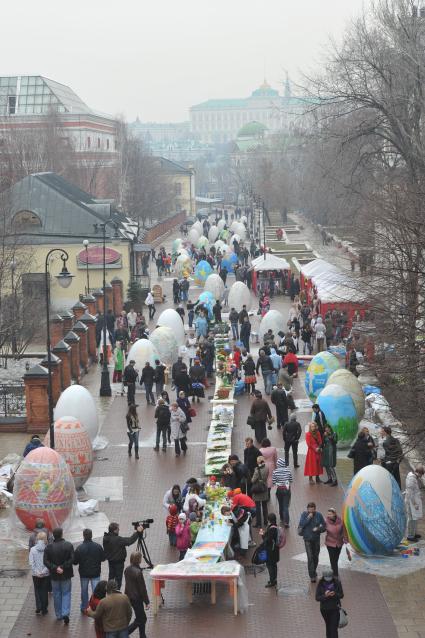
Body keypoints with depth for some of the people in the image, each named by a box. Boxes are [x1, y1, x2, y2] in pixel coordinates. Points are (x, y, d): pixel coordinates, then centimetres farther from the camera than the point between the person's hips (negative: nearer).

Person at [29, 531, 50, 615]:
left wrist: (37, 572, -8)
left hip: (35, 575, 1)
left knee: (37, 590, 19)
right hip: (46, 574, -1)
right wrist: (44, 571, -11)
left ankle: (38, 607, 9)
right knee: (44, 591, 12)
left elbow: (31, 563, -10)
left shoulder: (33, 549, -9)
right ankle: (44, 610, 19)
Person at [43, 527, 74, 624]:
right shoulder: (68, 545, -10)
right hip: (66, 574, -1)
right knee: (66, 593, 9)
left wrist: (55, 568, -14)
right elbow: (72, 559, -15)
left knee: (57, 595, 15)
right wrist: (63, 567, -14)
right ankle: (65, 613, -7)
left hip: (54, 576, 1)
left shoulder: (48, 547, -7)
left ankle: (59, 615, 22)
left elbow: (46, 561, -12)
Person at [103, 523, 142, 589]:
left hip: (110, 561, 7)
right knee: (118, 578, 5)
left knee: (111, 576, 22)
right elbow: (130, 541, -30)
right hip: (118, 561, -7)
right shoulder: (118, 539, -29)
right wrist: (138, 532, -26)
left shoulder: (105, 538, -6)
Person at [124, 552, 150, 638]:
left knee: (142, 618, 19)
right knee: (139, 620, 4)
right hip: (137, 598, -9)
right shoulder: (138, 572, -25)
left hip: (129, 597, 9)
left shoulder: (127, 569, 0)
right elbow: (142, 588, -19)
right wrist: (146, 602, -10)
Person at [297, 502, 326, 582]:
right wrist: (308, 518, -28)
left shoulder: (318, 515, -8)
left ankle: (314, 571, 39)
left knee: (315, 557, 17)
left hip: (316, 539, 2)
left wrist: (318, 529, -21)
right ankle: (312, 576, -3)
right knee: (310, 558, -8)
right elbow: (301, 525, -21)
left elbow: (324, 526, -3)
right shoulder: (304, 514, -10)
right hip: (307, 539, -2)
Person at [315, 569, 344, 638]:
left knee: (334, 628, -9)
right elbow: (317, 598, -11)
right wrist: (325, 596, -31)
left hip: (335, 608, -2)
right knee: (328, 626, 21)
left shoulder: (337, 583, -13)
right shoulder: (320, 584, -11)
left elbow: (341, 595, -6)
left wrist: (334, 594, -27)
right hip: (324, 609, 2)